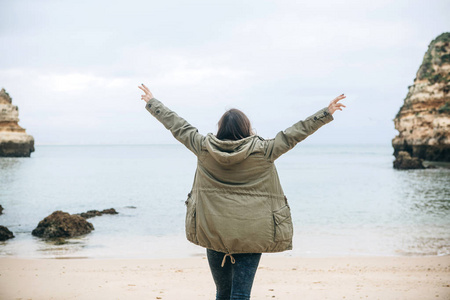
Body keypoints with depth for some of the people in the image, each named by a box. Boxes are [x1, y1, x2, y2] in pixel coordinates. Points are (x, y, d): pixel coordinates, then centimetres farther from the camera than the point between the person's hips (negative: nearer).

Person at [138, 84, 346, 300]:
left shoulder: (205, 148, 0)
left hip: (214, 232, 3)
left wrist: (152, 103, 25)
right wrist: (327, 113, 7)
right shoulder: (263, 151, -6)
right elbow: (294, 133, -1)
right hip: (250, 234, -2)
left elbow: (177, 125, 11)